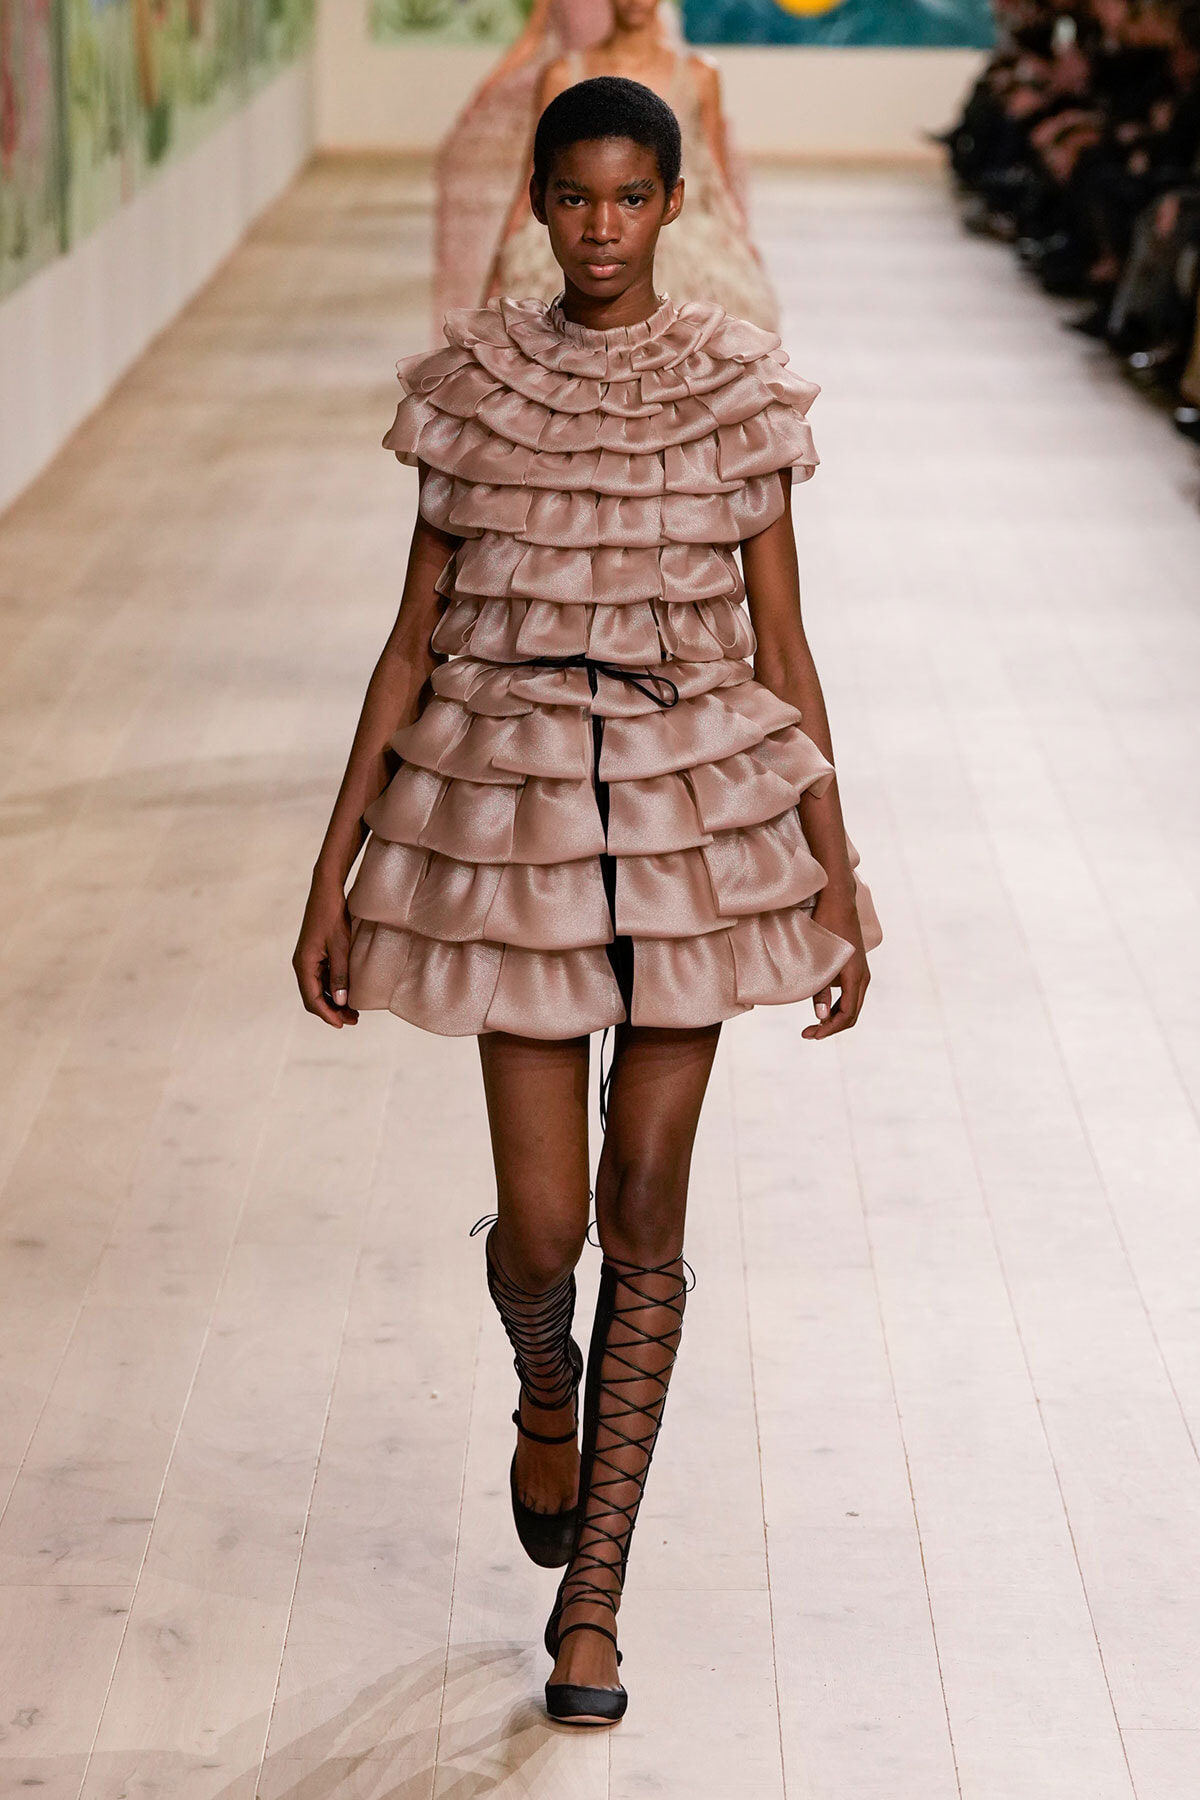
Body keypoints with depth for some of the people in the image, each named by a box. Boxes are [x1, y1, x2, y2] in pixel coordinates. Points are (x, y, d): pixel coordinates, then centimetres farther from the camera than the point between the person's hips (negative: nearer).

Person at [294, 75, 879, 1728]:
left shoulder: (743, 393, -1)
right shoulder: (472, 386, 0)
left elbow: (782, 648, 2)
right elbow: (414, 640, 2)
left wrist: (837, 883, 0)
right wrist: (332, 873, 0)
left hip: (699, 816, 0)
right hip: (511, 812, 0)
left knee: (646, 1209, 4)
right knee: (542, 1225, -2)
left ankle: (594, 1593, 16)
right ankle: (548, 1392, 36)